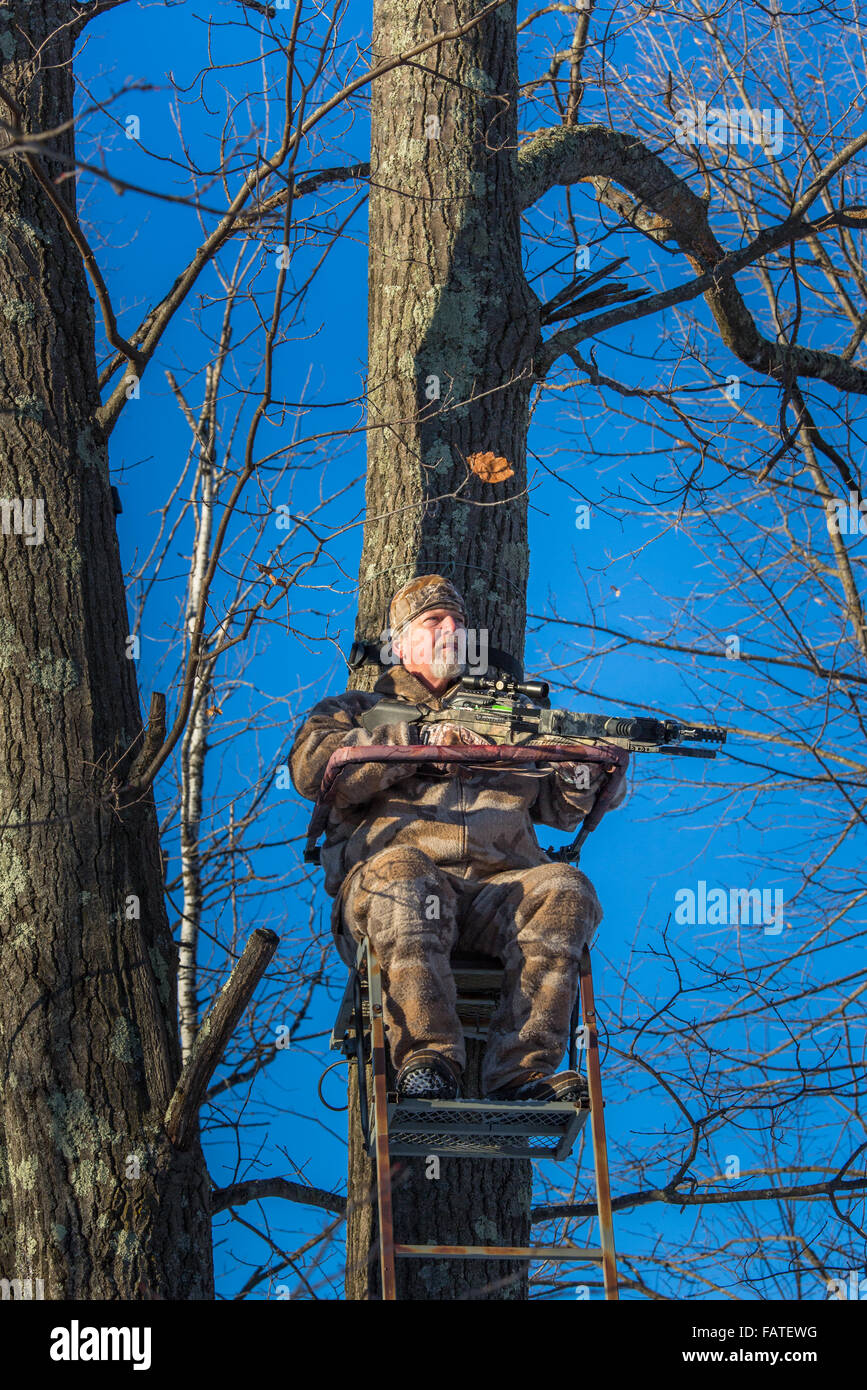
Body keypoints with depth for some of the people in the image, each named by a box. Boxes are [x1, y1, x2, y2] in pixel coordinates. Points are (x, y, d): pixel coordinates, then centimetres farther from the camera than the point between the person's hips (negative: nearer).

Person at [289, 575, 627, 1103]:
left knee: (565, 890, -30)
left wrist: (590, 766, 2)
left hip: (500, 884, 3)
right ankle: (429, 1061, -45)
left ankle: (524, 1073, -38)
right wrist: (418, 739, -7)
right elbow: (312, 767, 2)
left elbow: (561, 805, 27)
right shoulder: (355, 711, 25)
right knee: (400, 871, -39)